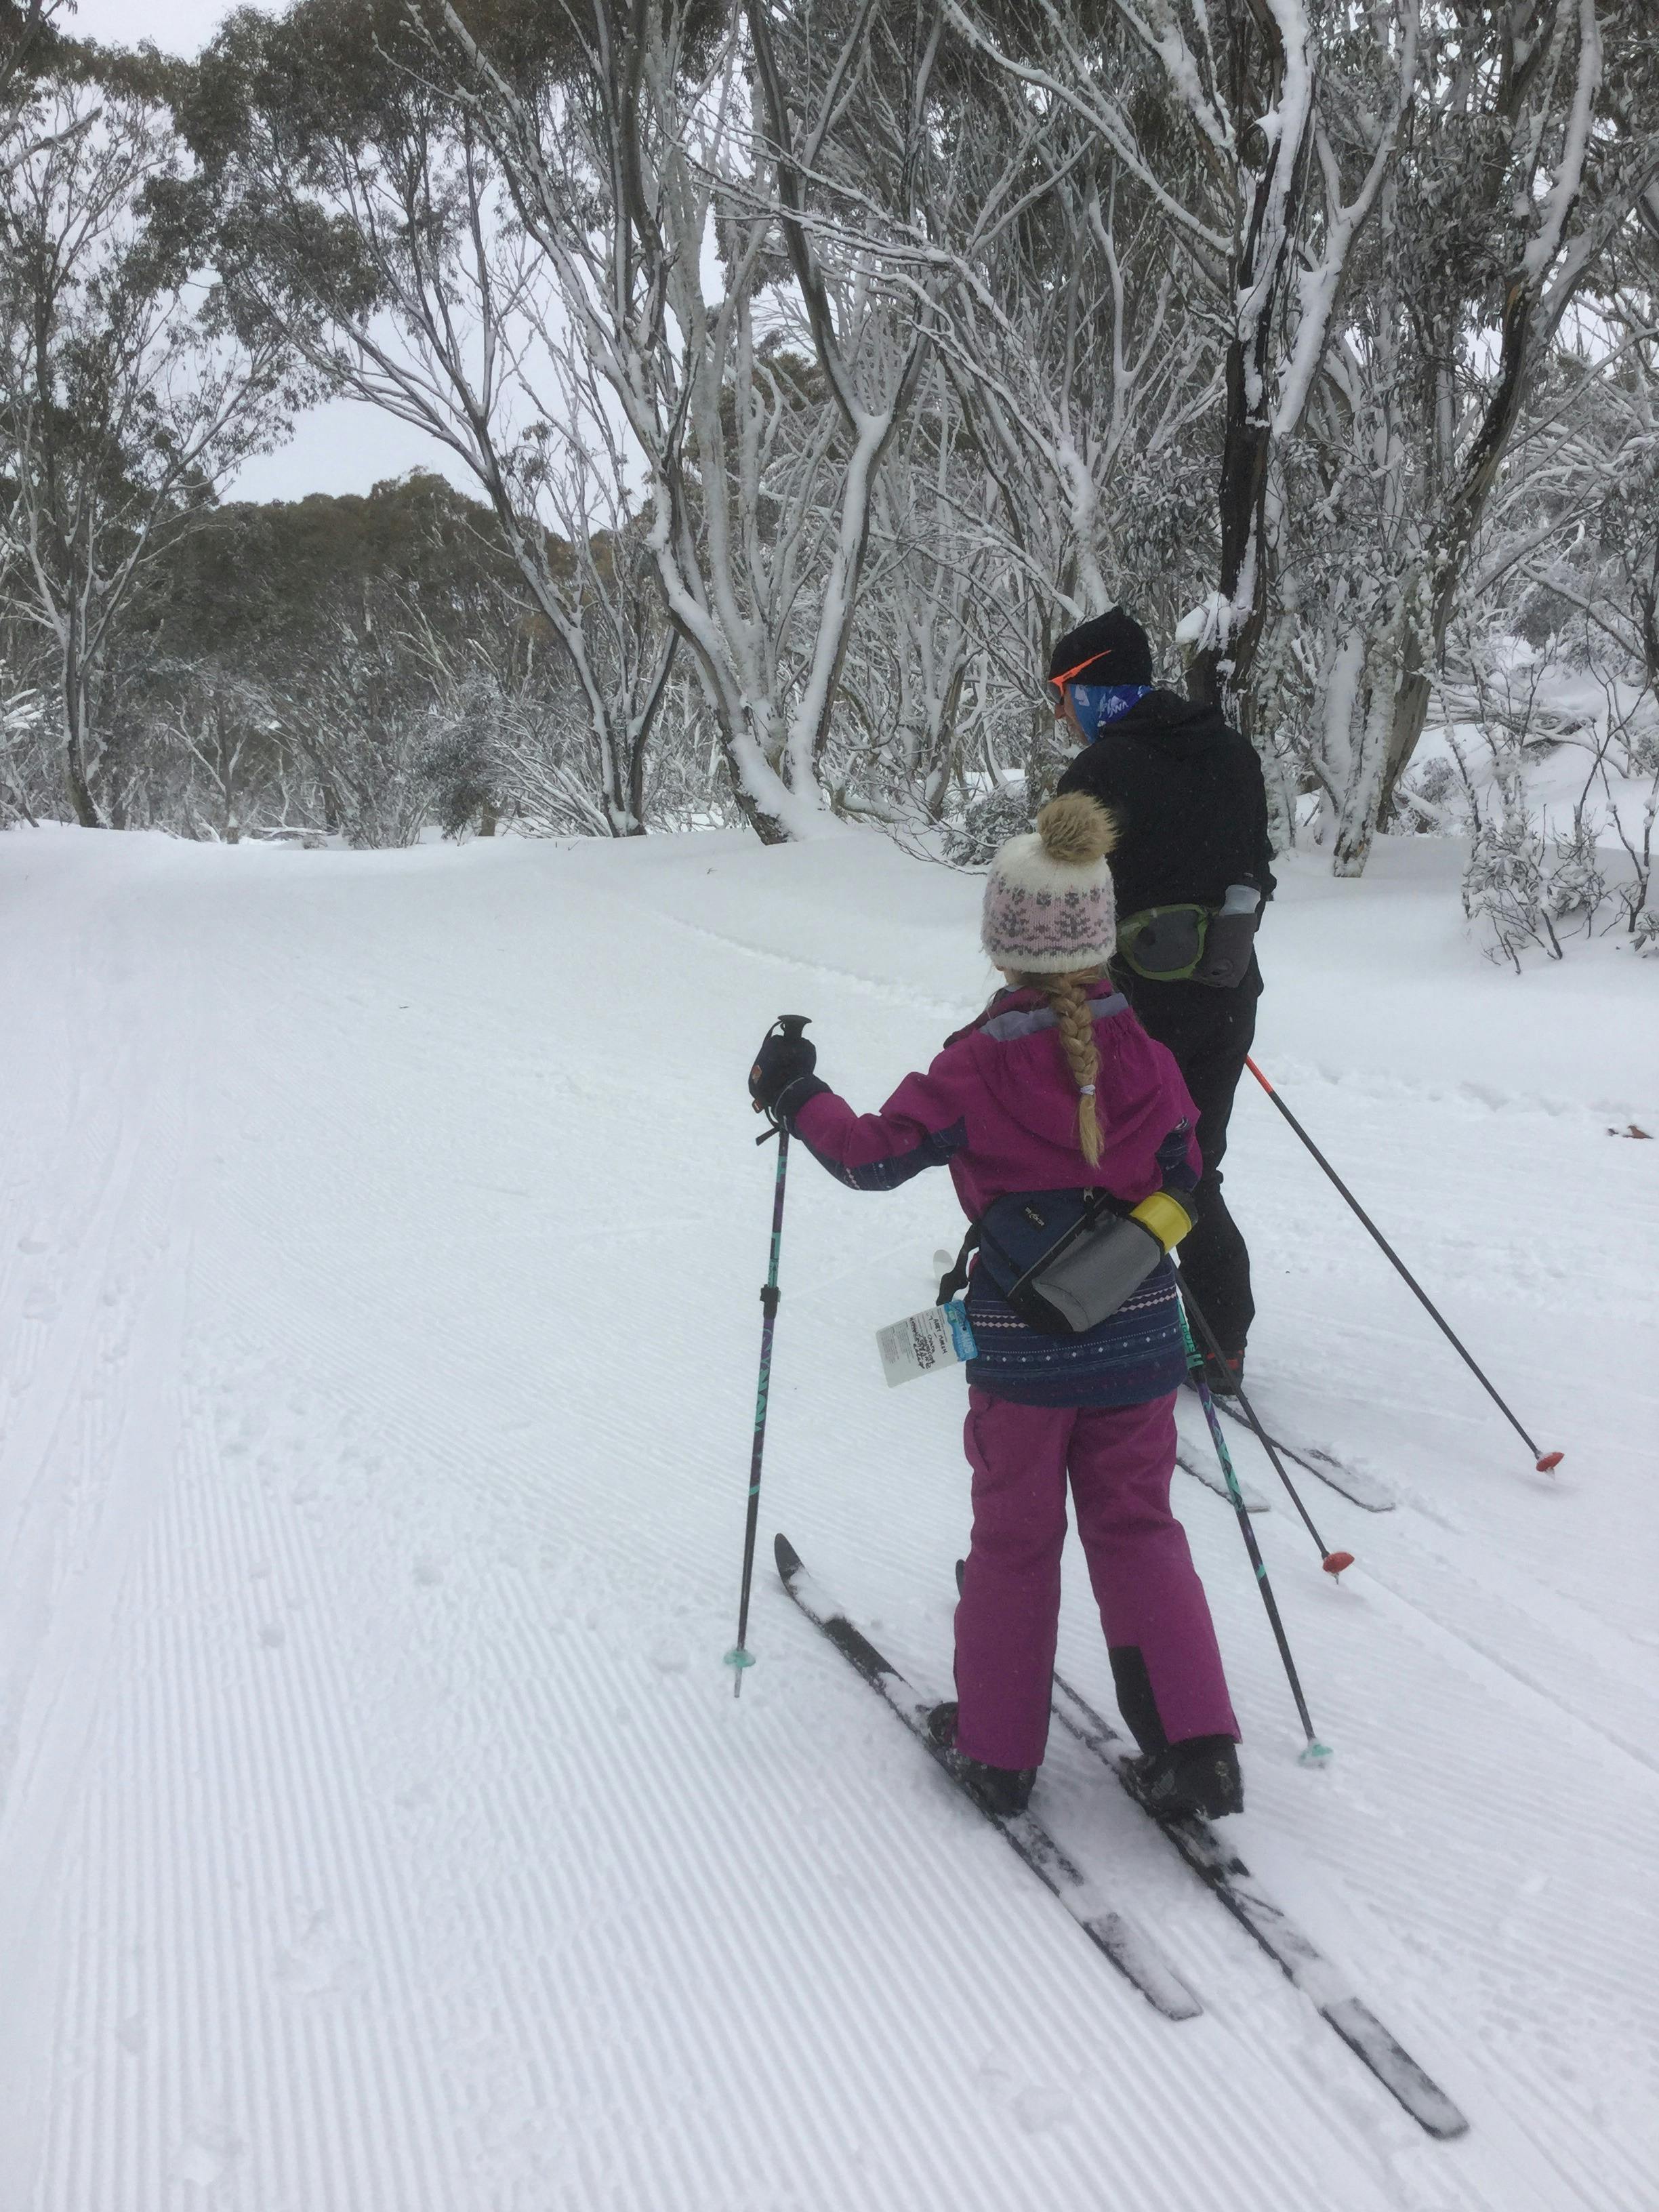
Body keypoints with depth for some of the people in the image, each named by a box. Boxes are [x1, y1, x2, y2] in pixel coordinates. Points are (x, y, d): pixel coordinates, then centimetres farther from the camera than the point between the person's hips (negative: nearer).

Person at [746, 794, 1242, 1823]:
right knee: (1138, 1528, 15)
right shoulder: (1148, 1054, -5)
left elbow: (874, 1155, -12)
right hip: (1140, 1340, 3)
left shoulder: (978, 1068, -16)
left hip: (1020, 1350, -2)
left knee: (1015, 1540, 13)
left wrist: (794, 1091, 2)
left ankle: (997, 1744, 25)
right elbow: (1184, 1180, 7)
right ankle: (1193, 1745, 13)